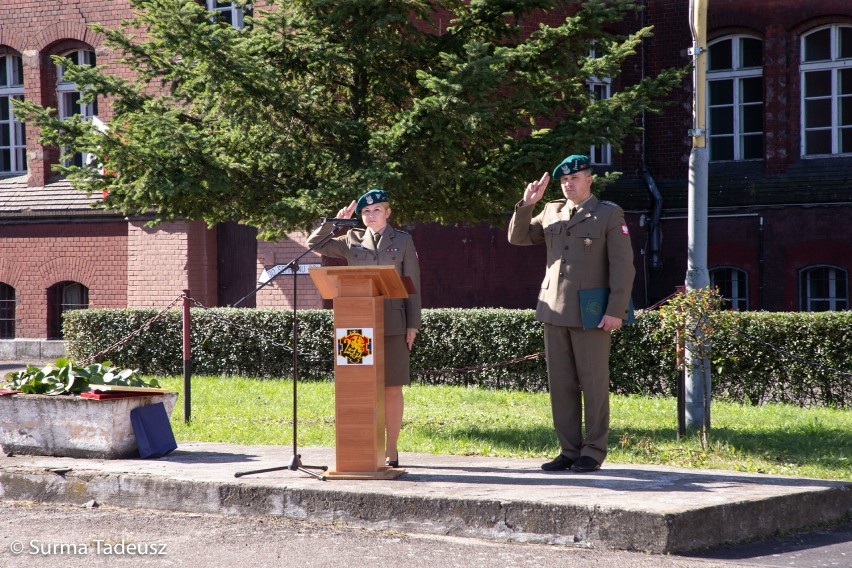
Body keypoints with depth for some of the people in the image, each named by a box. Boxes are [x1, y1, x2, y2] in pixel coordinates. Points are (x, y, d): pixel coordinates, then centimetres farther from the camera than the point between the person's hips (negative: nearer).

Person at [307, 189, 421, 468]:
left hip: (392, 324, -2)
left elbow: (412, 284, 3)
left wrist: (413, 325, -2)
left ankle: (391, 450, 5)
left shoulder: (403, 241, 5)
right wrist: (336, 220, -1)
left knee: (392, 388, 0)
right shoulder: (353, 240, 11)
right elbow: (315, 244, 9)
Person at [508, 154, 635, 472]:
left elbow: (622, 265, -7)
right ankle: (569, 451, 11)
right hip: (555, 311, 5)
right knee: (561, 384, 6)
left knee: (593, 383, -1)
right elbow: (518, 237, 19)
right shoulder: (552, 212, 14)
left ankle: (594, 452, 4)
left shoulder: (610, 214, -2)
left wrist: (615, 311, -15)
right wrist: (526, 204, 3)